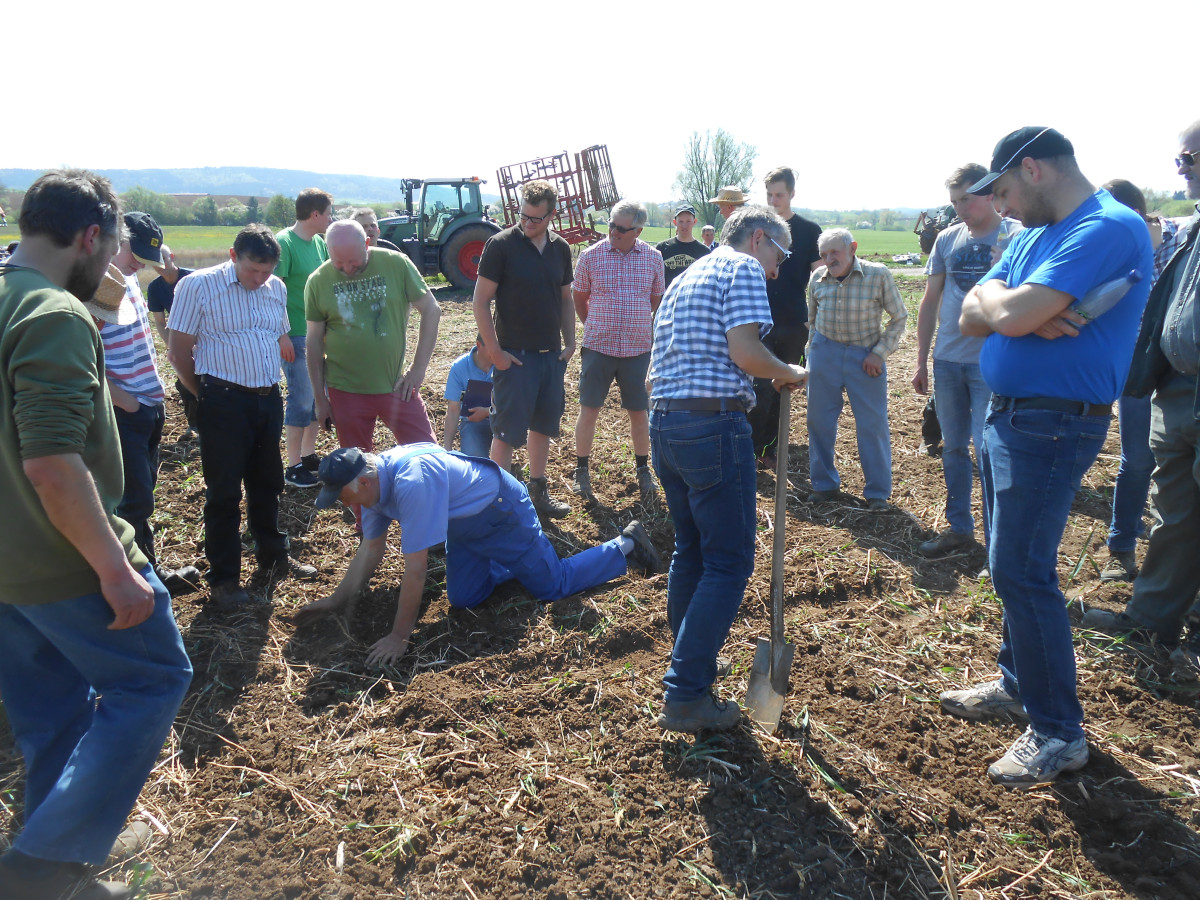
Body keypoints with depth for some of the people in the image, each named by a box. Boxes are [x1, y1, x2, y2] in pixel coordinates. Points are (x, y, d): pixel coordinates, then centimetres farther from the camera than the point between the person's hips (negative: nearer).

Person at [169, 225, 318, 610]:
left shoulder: (276, 288, 8)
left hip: (269, 399, 6)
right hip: (224, 403, -5)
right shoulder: (198, 286, -8)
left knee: (267, 483, 17)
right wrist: (208, 397, -1)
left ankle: (273, 556, 34)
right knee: (224, 492, 2)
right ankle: (223, 579, 13)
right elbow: (180, 352, -5)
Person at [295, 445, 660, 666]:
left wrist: (400, 636, -28)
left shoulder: (411, 482, -39)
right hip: (465, 522, 8)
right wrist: (336, 602, 2)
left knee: (553, 586, 1)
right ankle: (516, 565, 32)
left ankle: (625, 545, 20)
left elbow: (415, 568, -35)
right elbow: (371, 549, 3)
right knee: (463, 599, 6)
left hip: (502, 512, -8)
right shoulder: (374, 480, -10)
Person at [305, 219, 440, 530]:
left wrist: (419, 368, -6)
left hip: (396, 385, 0)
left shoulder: (396, 264, -8)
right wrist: (320, 398, 2)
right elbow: (315, 341, 2)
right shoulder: (319, 281, -4)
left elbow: (430, 310, -2)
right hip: (346, 391, 1)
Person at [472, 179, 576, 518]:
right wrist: (495, 351, -13)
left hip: (551, 355, 6)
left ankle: (538, 490, 28)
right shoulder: (501, 244, -10)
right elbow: (480, 301, -10)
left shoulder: (560, 248, 7)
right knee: (507, 430, -1)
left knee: (543, 424, 14)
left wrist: (570, 343, 7)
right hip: (514, 355, -6)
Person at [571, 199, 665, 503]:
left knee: (639, 411, 9)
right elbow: (579, 298, 9)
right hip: (598, 346, -1)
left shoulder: (653, 257, 0)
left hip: (638, 347, 1)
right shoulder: (591, 256, -4)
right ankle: (581, 471, 17)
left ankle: (643, 470, 24)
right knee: (589, 409, 3)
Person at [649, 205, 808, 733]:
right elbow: (745, 352, -17)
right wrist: (789, 373, 1)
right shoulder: (744, 269, -2)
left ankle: (690, 668, 29)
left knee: (690, 552, 19)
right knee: (728, 564, -3)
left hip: (662, 421, 9)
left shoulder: (686, 277, 25)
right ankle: (686, 696, -5)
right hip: (714, 424, -9)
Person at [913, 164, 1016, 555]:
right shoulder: (948, 239, 7)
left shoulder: (1017, 237, -6)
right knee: (954, 448, 13)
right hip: (947, 361, 5)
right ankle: (959, 527, 27)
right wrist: (921, 361, 10)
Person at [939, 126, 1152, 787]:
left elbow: (1012, 314, -27)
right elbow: (972, 318, 5)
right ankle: (1019, 684, 33)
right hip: (1007, 413, 10)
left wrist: (994, 297, -6)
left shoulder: (1109, 228, -18)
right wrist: (1015, 310, -14)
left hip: (1053, 426, -10)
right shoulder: (1033, 234, 13)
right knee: (1013, 564, 17)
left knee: (1022, 572, -8)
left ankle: (1060, 733, 5)